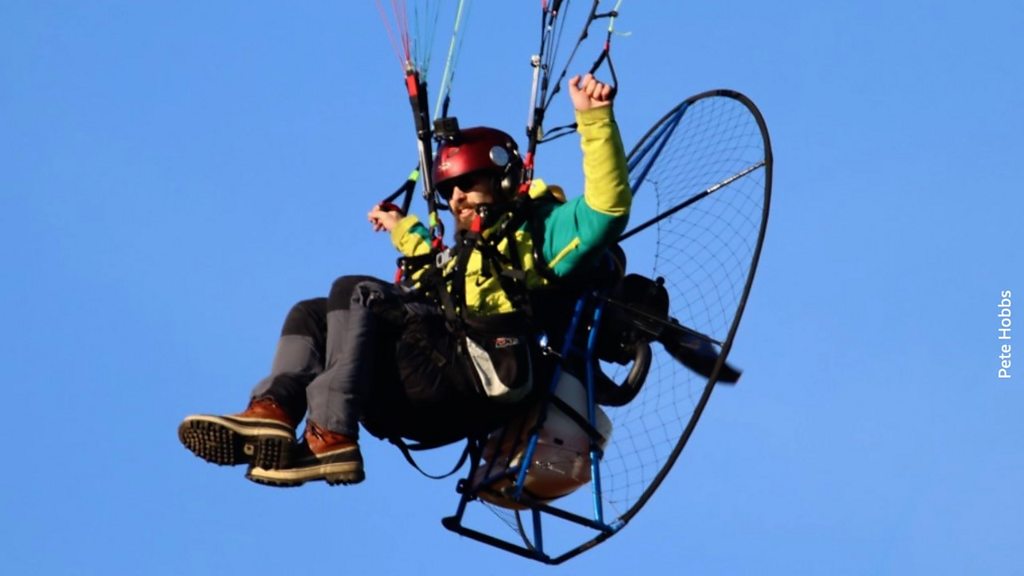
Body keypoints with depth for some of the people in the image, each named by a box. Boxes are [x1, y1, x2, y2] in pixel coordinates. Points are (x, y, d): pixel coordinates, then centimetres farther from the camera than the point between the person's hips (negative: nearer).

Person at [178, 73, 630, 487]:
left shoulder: (539, 229, 12)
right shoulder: (468, 252, 35)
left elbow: (607, 208, -4)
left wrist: (594, 118, -10)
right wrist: (405, 232, 62)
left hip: (476, 383, -9)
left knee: (355, 293, -21)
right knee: (311, 314, 12)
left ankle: (332, 437, -34)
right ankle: (275, 408, -18)